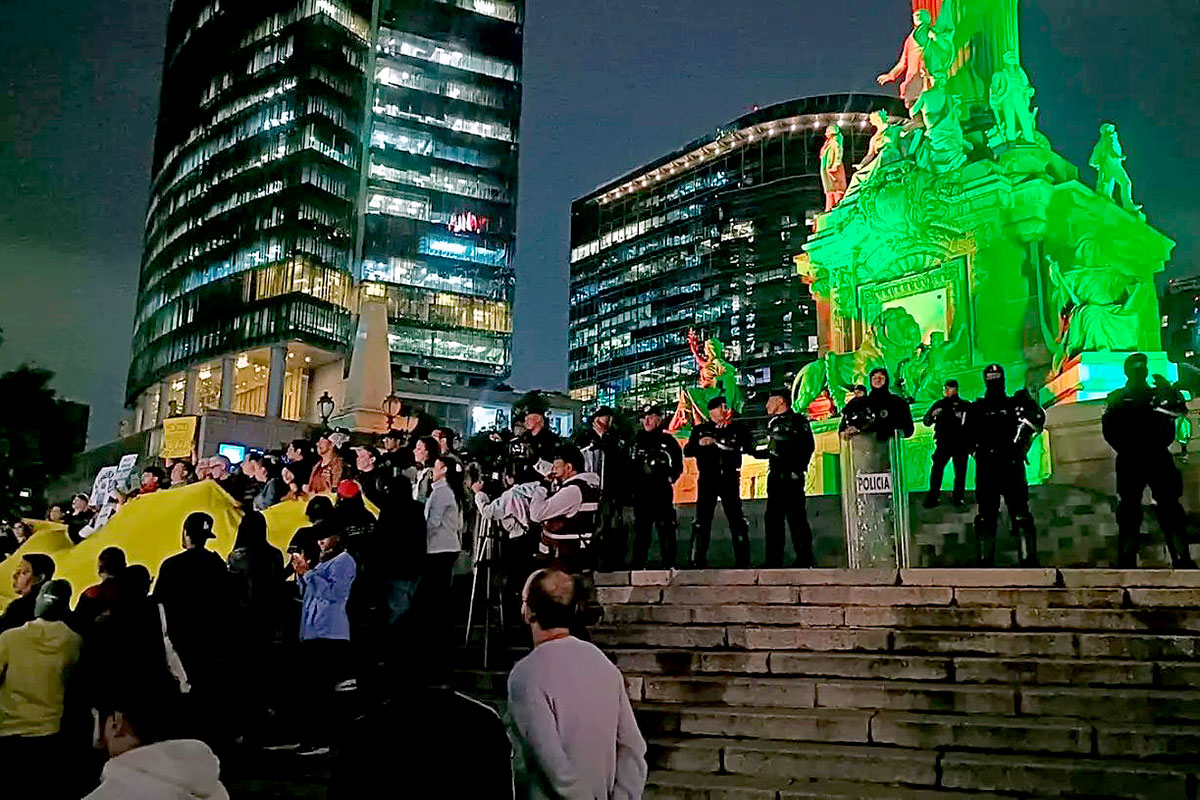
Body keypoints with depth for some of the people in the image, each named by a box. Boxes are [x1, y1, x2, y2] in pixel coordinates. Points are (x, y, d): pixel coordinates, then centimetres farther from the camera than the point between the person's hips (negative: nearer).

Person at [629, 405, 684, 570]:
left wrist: (670, 478, -6)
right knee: (641, 527, 7)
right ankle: (638, 563, 13)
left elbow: (678, 465, 6)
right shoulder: (637, 440, 14)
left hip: (662, 490, -4)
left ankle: (669, 563, 2)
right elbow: (630, 463, 16)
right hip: (641, 491, 4)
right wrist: (632, 483, 6)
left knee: (666, 526, -3)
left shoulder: (668, 440, 4)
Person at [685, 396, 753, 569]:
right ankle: (696, 561, -2)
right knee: (702, 522, -3)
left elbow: (748, 447, 7)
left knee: (737, 520, 1)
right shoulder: (700, 429, 11)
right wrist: (699, 443, -12)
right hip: (707, 479, -1)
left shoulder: (736, 428, 12)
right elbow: (687, 451, 7)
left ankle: (743, 561, 6)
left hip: (730, 478, 1)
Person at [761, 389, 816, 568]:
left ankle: (805, 561, -2)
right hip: (775, 478, 9)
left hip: (792, 479, -9)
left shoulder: (798, 420, -4)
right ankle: (774, 562, 13)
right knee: (773, 520, 8)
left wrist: (798, 470, -16)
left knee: (796, 519, -7)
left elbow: (808, 446, -12)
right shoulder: (772, 422, 20)